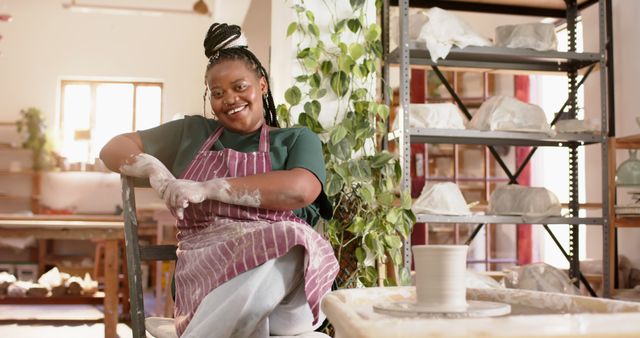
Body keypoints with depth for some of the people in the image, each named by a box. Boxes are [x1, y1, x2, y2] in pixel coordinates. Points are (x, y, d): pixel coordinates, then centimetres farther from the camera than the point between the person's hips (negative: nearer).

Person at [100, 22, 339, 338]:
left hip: (284, 256, 1)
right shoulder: (191, 132, 24)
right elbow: (115, 148, 26)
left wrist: (207, 188, -11)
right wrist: (153, 168, 2)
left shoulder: (297, 139, 16)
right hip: (207, 261, 0)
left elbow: (300, 190, -7)